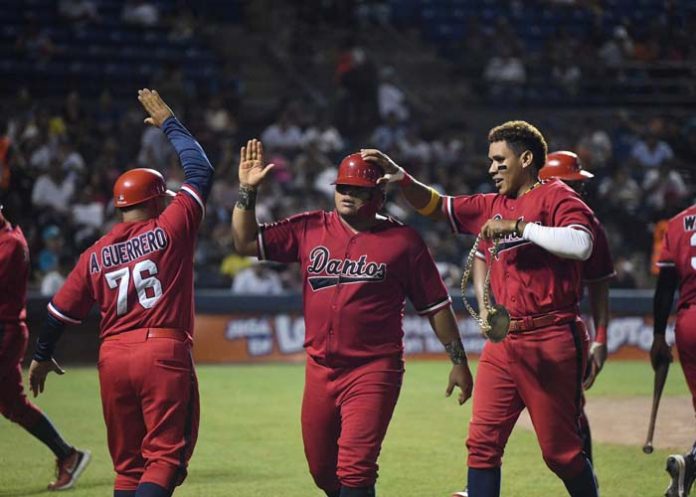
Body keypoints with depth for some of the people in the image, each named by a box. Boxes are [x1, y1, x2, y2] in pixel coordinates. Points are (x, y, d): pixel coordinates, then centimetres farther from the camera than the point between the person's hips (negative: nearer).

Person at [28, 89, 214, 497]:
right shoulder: (169, 230, -1)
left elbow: (62, 310, 15)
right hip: (165, 354, -5)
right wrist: (169, 123, 17)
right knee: (165, 454, -5)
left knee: (128, 461, 14)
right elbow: (201, 170, 6)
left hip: (113, 358, 5)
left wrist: (42, 356, 30)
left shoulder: (96, 254, 10)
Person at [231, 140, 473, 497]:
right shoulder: (309, 229, 6)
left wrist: (458, 361, 5)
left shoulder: (402, 241, -2)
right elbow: (246, 242, 5)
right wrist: (247, 191, -7)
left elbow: (435, 306, 4)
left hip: (375, 371, -4)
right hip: (320, 370, 4)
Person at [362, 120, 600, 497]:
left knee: (560, 451, 1)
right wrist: (399, 175, 4)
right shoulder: (492, 206, 17)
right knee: (482, 441, 0)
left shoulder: (556, 197, -6)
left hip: (551, 342, -7)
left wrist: (517, 226, -22)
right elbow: (434, 206, 20)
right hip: (503, 342, 7)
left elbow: (580, 244, -24)